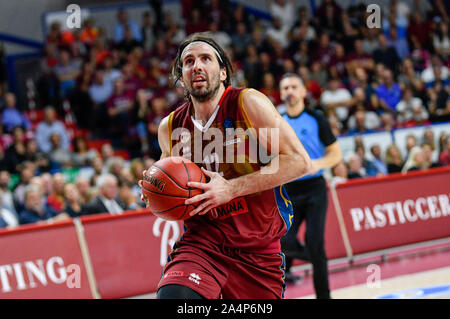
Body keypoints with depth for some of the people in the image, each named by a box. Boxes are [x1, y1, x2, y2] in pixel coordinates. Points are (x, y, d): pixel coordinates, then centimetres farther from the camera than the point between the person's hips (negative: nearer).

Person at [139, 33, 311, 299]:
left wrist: (231, 188, -20)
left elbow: (299, 161, -13)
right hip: (202, 243, 1)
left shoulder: (248, 103, -7)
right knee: (172, 296, -27)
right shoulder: (170, 128, 5)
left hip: (259, 251, -1)